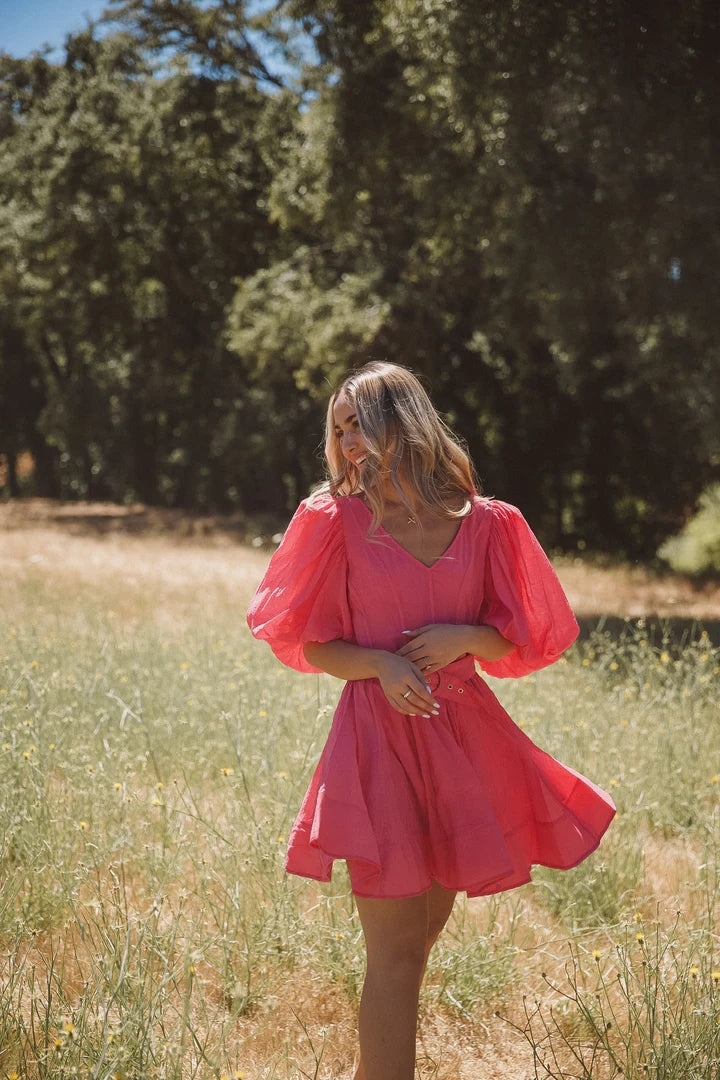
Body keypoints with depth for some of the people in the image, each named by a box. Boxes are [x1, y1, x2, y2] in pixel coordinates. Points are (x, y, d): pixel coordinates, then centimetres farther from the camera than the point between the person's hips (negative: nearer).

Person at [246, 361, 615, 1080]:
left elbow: (512, 642, 9)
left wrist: (464, 638, -12)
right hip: (379, 738, -3)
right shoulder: (341, 521, 1)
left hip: (463, 739, 3)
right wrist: (378, 663, -16)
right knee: (396, 945, -6)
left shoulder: (483, 524, 4)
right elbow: (314, 646, 3)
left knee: (423, 932, 14)